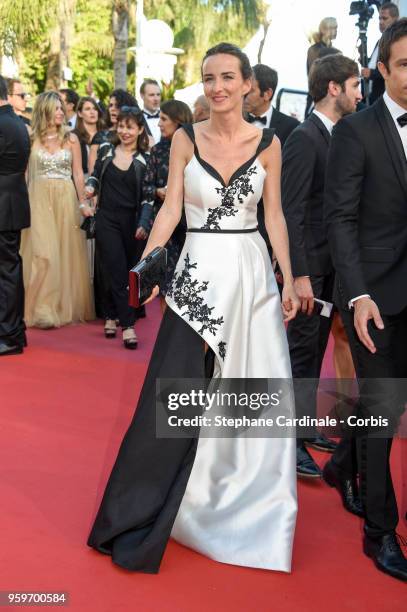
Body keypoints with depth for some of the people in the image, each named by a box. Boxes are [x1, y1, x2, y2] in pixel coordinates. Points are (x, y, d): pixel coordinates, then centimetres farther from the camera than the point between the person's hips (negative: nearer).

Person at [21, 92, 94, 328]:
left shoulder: (71, 138, 5)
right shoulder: (32, 139, 3)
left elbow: (78, 174, 5)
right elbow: (24, 172, 4)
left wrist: (83, 203, 0)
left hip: (65, 199, 1)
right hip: (39, 199, -1)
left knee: (67, 252, 5)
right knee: (42, 254, -6)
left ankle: (67, 306, 17)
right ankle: (43, 309, 0)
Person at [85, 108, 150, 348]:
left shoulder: (144, 160, 1)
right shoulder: (106, 151, 6)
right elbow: (95, 176, 17)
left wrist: (144, 223, -15)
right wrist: (90, 186, -6)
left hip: (133, 221, 0)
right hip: (108, 220, 0)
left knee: (129, 274, 7)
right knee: (118, 274, -6)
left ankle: (112, 317, 27)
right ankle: (128, 326, -5)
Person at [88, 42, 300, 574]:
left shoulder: (267, 143, 3)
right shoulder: (186, 139, 2)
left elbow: (275, 216, 7)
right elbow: (171, 209, 1)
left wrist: (289, 280, 4)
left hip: (253, 275, 2)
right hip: (198, 274, -1)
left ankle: (247, 500, 30)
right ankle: (140, 516, 12)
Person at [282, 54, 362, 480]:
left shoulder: (336, 137, 10)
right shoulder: (304, 138, -15)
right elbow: (290, 210, -20)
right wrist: (299, 275, -23)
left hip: (329, 264, 8)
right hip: (309, 265, -8)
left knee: (314, 350, 16)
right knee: (302, 352, -2)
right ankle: (290, 440, 8)